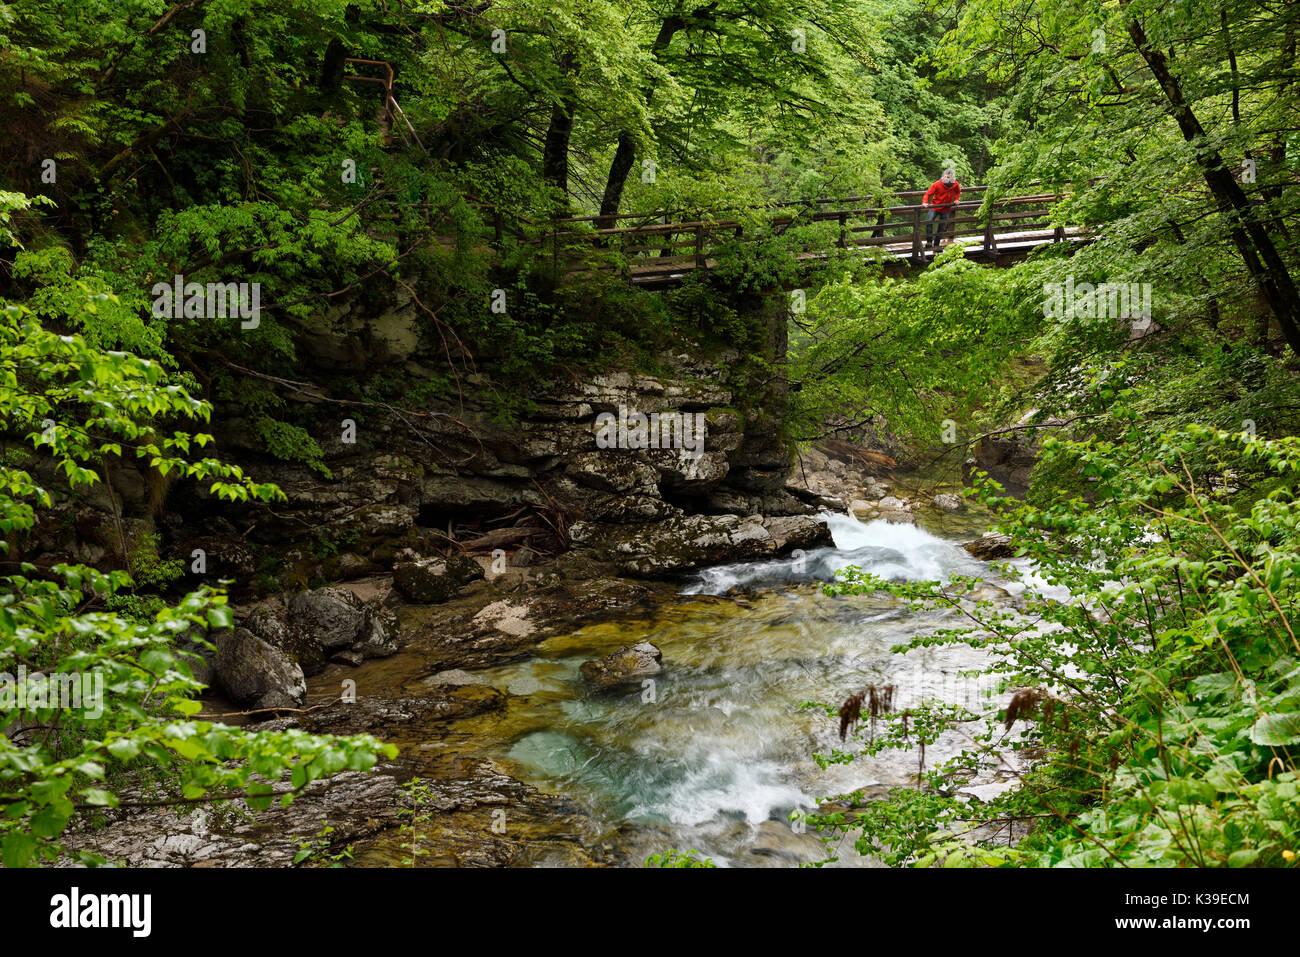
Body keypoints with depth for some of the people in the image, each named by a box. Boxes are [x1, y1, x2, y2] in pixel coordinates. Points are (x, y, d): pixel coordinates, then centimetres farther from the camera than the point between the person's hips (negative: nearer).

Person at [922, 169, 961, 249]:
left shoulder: (955, 184, -6)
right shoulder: (938, 184, -17)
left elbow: (958, 191, 18)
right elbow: (928, 194, -17)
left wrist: (956, 199, 3)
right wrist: (924, 203, -33)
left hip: (946, 209, 3)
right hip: (935, 207, -3)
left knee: (942, 228, 7)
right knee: (929, 221, -24)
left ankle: (936, 245, 20)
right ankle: (929, 242, -15)